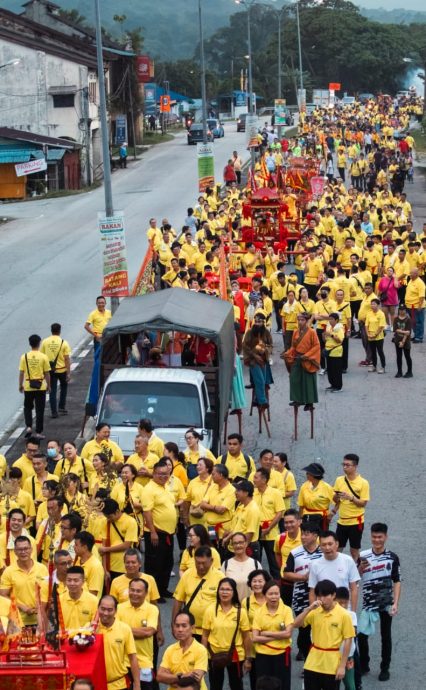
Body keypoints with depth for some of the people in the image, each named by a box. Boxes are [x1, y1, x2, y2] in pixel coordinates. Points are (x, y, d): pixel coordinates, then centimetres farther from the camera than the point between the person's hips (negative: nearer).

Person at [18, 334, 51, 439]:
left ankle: (29, 427, 1)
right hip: (41, 387, -1)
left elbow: (21, 373, -1)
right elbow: (47, 373, -4)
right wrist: (49, 386, 8)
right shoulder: (43, 357, -8)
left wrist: (20, 385, 11)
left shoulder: (24, 357, -5)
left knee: (27, 407, 18)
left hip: (28, 387, 1)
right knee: (40, 410, 7)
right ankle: (38, 432, 8)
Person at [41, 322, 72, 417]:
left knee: (52, 391, 7)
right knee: (64, 387, 24)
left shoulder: (45, 342, -4)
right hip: (62, 370, -1)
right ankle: (61, 407, 23)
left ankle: (54, 412, 4)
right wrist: (69, 373, -5)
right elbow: (67, 359, -10)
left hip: (50, 370, 1)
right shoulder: (64, 343, -10)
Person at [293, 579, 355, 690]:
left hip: (332, 666, -4)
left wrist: (342, 666, -10)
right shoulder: (315, 612, 2)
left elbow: (348, 641, -8)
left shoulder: (343, 614, -9)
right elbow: (296, 624, -5)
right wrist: (309, 609, -17)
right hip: (312, 664, 4)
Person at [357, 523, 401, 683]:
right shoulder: (363, 556, -4)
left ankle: (385, 668, 23)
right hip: (369, 603, 0)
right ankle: (364, 665, 19)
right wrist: (360, 569, -17)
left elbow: (397, 582, -1)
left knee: (386, 636, 10)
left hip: (386, 603, 0)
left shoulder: (392, 557, -5)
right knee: (361, 635, -1)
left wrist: (395, 603, -8)